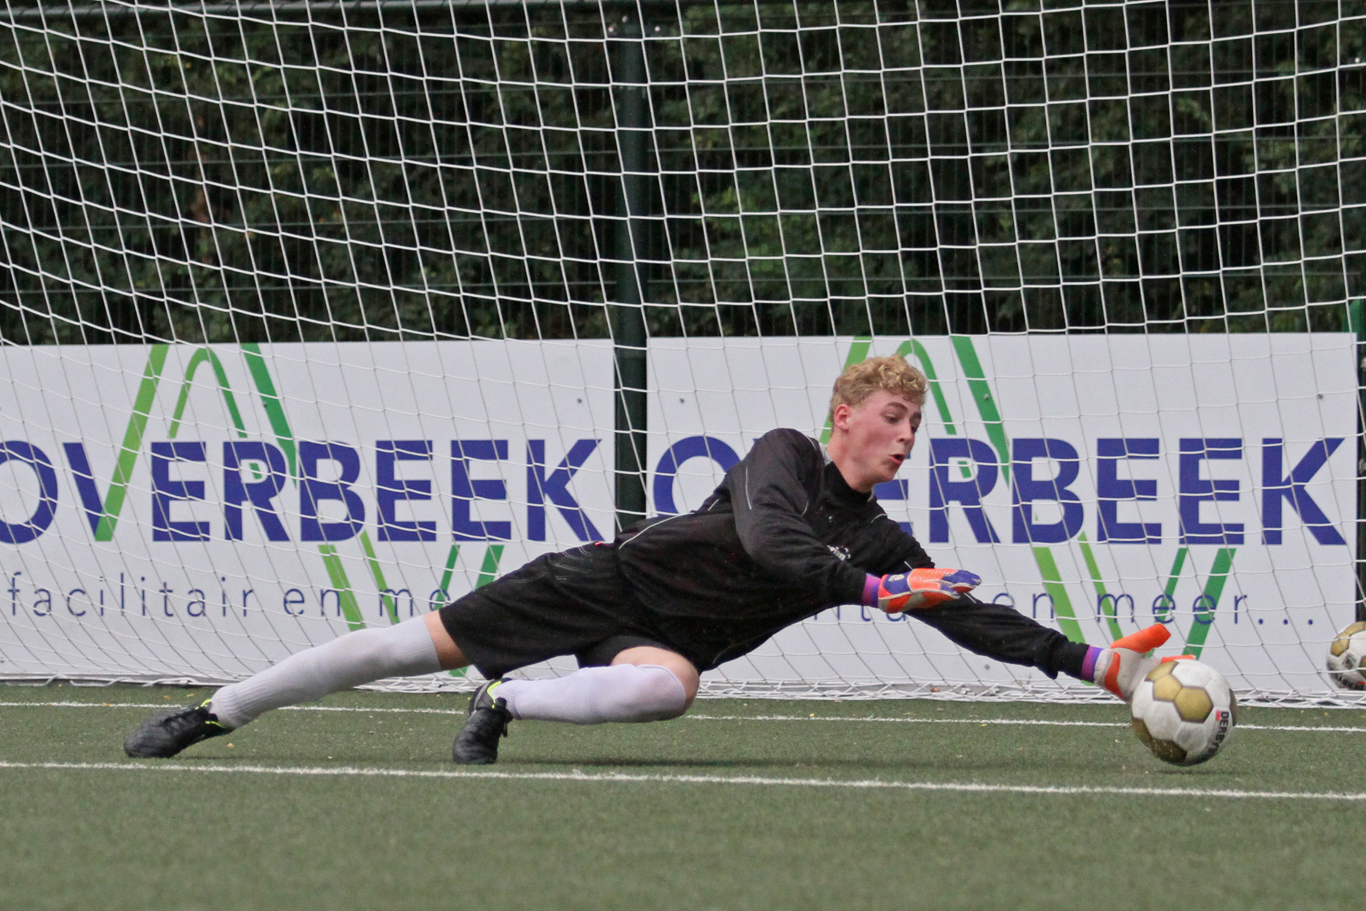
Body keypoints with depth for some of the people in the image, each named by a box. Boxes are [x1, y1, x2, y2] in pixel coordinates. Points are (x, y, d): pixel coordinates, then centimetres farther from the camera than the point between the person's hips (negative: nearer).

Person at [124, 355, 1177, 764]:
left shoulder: (882, 542, 2)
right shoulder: (785, 455, -11)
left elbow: (971, 618, -1)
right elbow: (768, 544, -29)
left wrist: (1098, 663, -10)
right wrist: (874, 591, -36)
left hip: (663, 638, 3)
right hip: (609, 579, -3)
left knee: (668, 687, -35)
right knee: (425, 643, -8)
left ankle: (502, 706, -13)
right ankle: (211, 714, 4)